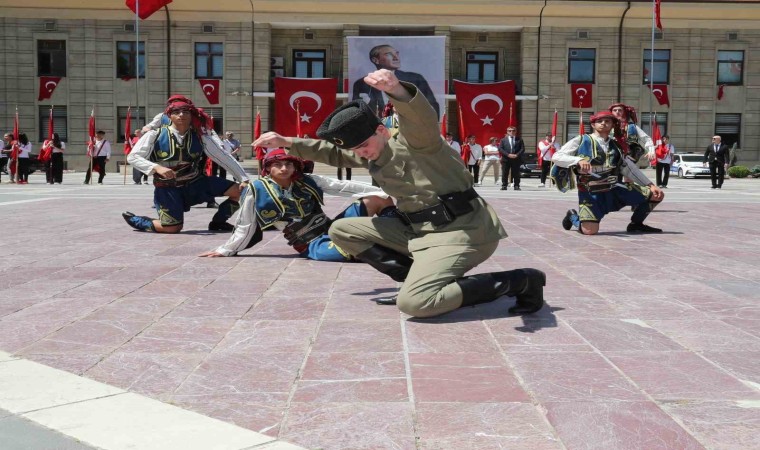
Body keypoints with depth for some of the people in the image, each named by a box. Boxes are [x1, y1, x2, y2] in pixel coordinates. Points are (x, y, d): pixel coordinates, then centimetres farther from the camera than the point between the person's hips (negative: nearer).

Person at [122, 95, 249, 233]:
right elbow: (132, 157, -11)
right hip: (168, 188, -3)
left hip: (196, 183, 3)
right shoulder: (155, 135, -12)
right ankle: (135, 220, 15)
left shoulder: (200, 136, -6)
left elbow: (224, 157, -5)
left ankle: (217, 222, 18)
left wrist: (244, 179, -10)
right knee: (173, 228, -17)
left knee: (240, 191, -8)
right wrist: (156, 167, -28)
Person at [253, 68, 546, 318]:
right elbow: (332, 154, 27)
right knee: (341, 230, 9)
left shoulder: (413, 142, -14)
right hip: (419, 229, 9)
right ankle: (425, 279, 3)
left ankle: (520, 281, -14)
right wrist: (288, 143, 18)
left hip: (462, 231, -9)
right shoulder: (371, 155, 11)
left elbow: (422, 118, -38)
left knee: (414, 302, -30)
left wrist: (396, 89, -60)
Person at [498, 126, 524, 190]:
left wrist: (517, 155, -14)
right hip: (506, 159, 0)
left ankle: (516, 186, 6)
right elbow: (500, 149, -1)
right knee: (505, 174, 0)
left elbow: (522, 149, 2)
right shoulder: (503, 140, 9)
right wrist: (508, 154, -14)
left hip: (516, 160, 0)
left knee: (516, 174, 1)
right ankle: (504, 186, 5)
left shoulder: (519, 140, 9)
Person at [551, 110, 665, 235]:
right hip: (591, 192, -5)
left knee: (656, 194, -3)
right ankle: (573, 216, 11)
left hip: (615, 189, 5)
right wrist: (579, 160, -25)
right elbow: (556, 157, -9)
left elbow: (630, 169, 16)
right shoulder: (581, 141, -1)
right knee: (590, 230, -27)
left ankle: (636, 224, 22)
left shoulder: (616, 146, 13)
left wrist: (650, 185, 7)